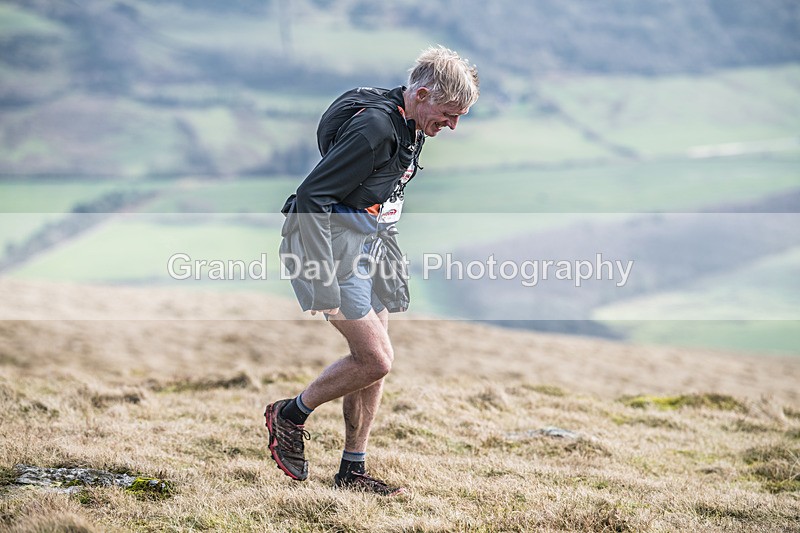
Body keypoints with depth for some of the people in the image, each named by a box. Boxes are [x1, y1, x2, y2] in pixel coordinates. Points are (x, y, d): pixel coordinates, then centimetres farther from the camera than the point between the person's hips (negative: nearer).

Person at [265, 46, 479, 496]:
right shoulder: (374, 127, -24)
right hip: (329, 247, -10)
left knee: (376, 359, 9)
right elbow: (312, 197, -26)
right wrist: (324, 286, -28)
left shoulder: (410, 129, 7)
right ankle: (290, 416, 9)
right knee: (375, 359, -11)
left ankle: (353, 470, 18)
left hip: (363, 251, 10)